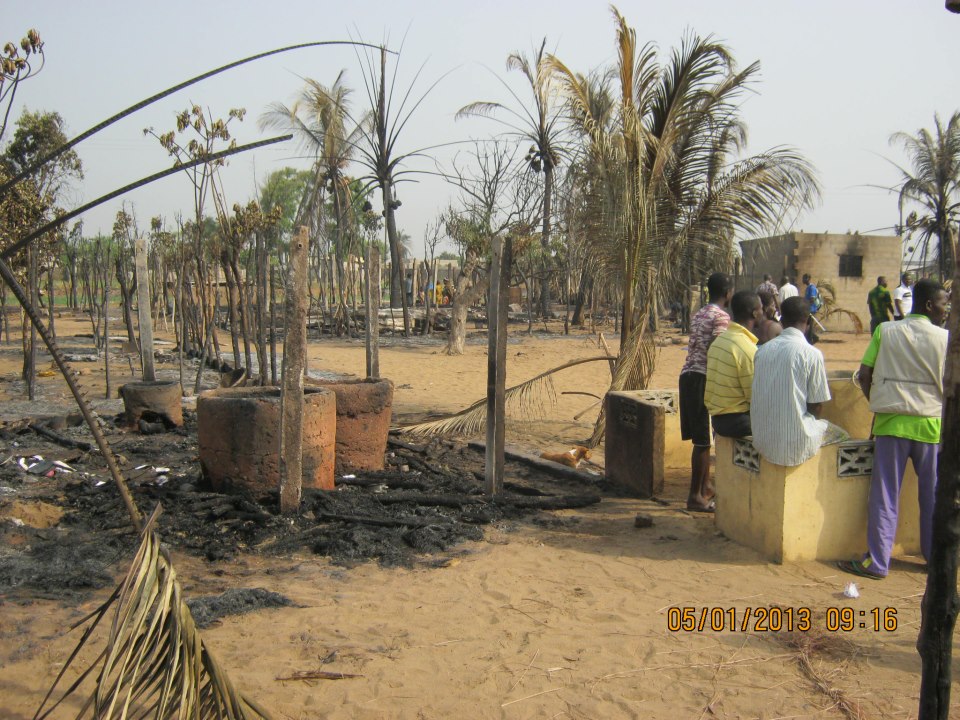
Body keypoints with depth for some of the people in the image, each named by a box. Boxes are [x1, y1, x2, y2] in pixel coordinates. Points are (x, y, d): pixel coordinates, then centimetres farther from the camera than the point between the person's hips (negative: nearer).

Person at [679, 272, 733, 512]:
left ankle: (705, 486, 29)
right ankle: (695, 496, -1)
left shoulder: (698, 315, 17)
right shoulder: (721, 316, -10)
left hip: (688, 375, 9)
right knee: (703, 438, -4)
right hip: (703, 378, -9)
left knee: (702, 436, 18)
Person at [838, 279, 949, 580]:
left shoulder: (885, 331, 0)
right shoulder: (945, 338, -2)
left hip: (890, 422, 0)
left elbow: (864, 377, -2)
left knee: (884, 495, 4)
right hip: (931, 424, 0)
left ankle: (877, 561, 5)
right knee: (934, 495, 14)